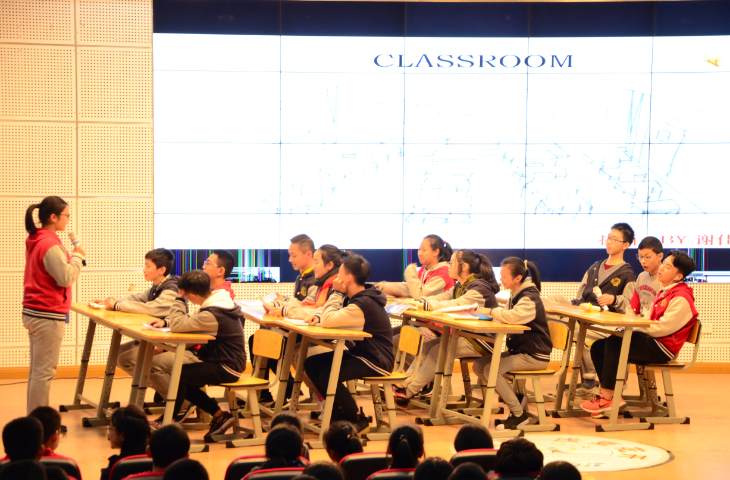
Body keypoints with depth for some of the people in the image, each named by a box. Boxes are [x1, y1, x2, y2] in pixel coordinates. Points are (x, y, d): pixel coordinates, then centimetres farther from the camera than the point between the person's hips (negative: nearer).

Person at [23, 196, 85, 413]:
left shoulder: (34, 241, 11)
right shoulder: (50, 245, -20)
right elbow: (66, 278, -20)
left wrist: (73, 257, 11)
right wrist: (77, 257, -7)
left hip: (33, 313, 10)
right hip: (48, 315, -10)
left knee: (37, 370, 15)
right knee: (44, 371, -5)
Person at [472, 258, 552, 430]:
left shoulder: (530, 298, -19)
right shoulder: (516, 295, 12)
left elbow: (513, 316, -35)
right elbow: (506, 315, 12)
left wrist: (491, 311, -21)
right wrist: (483, 311, -5)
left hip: (535, 356, -10)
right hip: (518, 351, 10)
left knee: (492, 370, -24)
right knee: (479, 366, 0)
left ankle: (519, 415, -13)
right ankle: (516, 398, 8)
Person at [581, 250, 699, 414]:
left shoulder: (681, 298, -12)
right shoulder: (664, 292, 21)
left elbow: (663, 328, -19)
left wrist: (634, 326, -12)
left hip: (662, 348, -10)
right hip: (653, 344, 10)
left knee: (614, 342, -28)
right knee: (598, 347, -2)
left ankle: (607, 396, -25)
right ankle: (614, 396, -8)